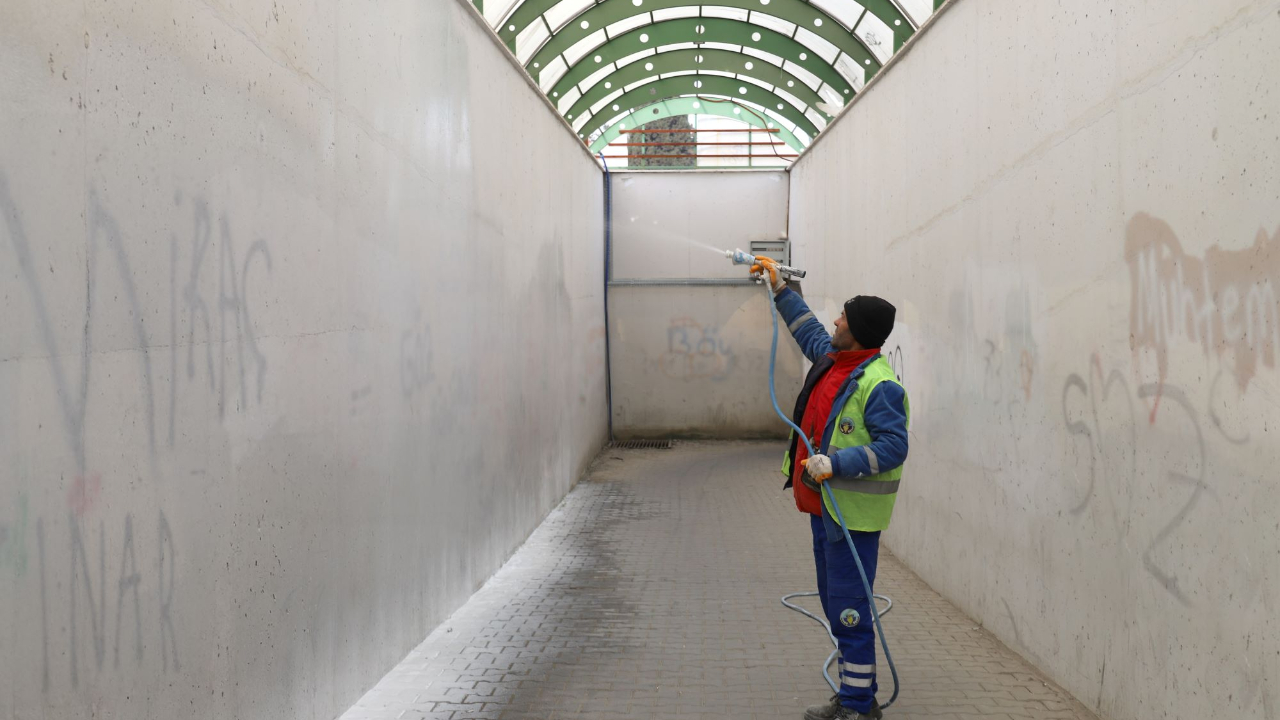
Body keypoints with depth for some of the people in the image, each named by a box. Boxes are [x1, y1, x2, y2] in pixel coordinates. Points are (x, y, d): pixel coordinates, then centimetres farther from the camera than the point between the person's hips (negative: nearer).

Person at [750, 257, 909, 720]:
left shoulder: (879, 385, -19)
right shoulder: (832, 359, 10)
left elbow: (893, 447, -24)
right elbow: (808, 329, 30)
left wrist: (833, 464, -28)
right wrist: (779, 289, 32)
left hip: (852, 513, -10)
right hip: (825, 506, 10)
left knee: (849, 611, -6)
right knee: (835, 606, 16)